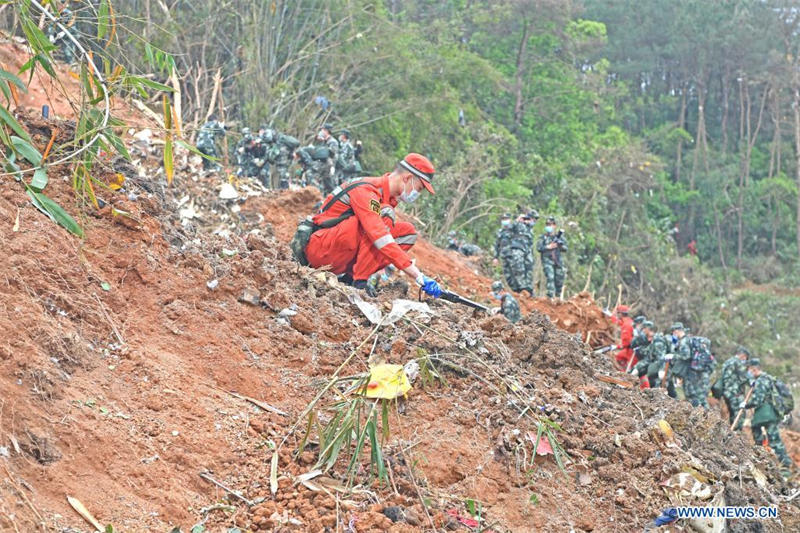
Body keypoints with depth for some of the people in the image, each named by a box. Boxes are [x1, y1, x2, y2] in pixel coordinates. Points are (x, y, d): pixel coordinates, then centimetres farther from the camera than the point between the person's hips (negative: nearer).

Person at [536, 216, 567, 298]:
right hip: (547, 260, -3)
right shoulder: (543, 237, 5)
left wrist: (560, 245, -12)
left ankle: (558, 296, 23)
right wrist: (548, 247, -14)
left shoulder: (560, 236, 11)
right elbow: (539, 248, -3)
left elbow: (565, 248, 9)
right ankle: (550, 295, -22)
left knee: (559, 279, 6)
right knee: (550, 277, -18)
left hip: (558, 261, 3)